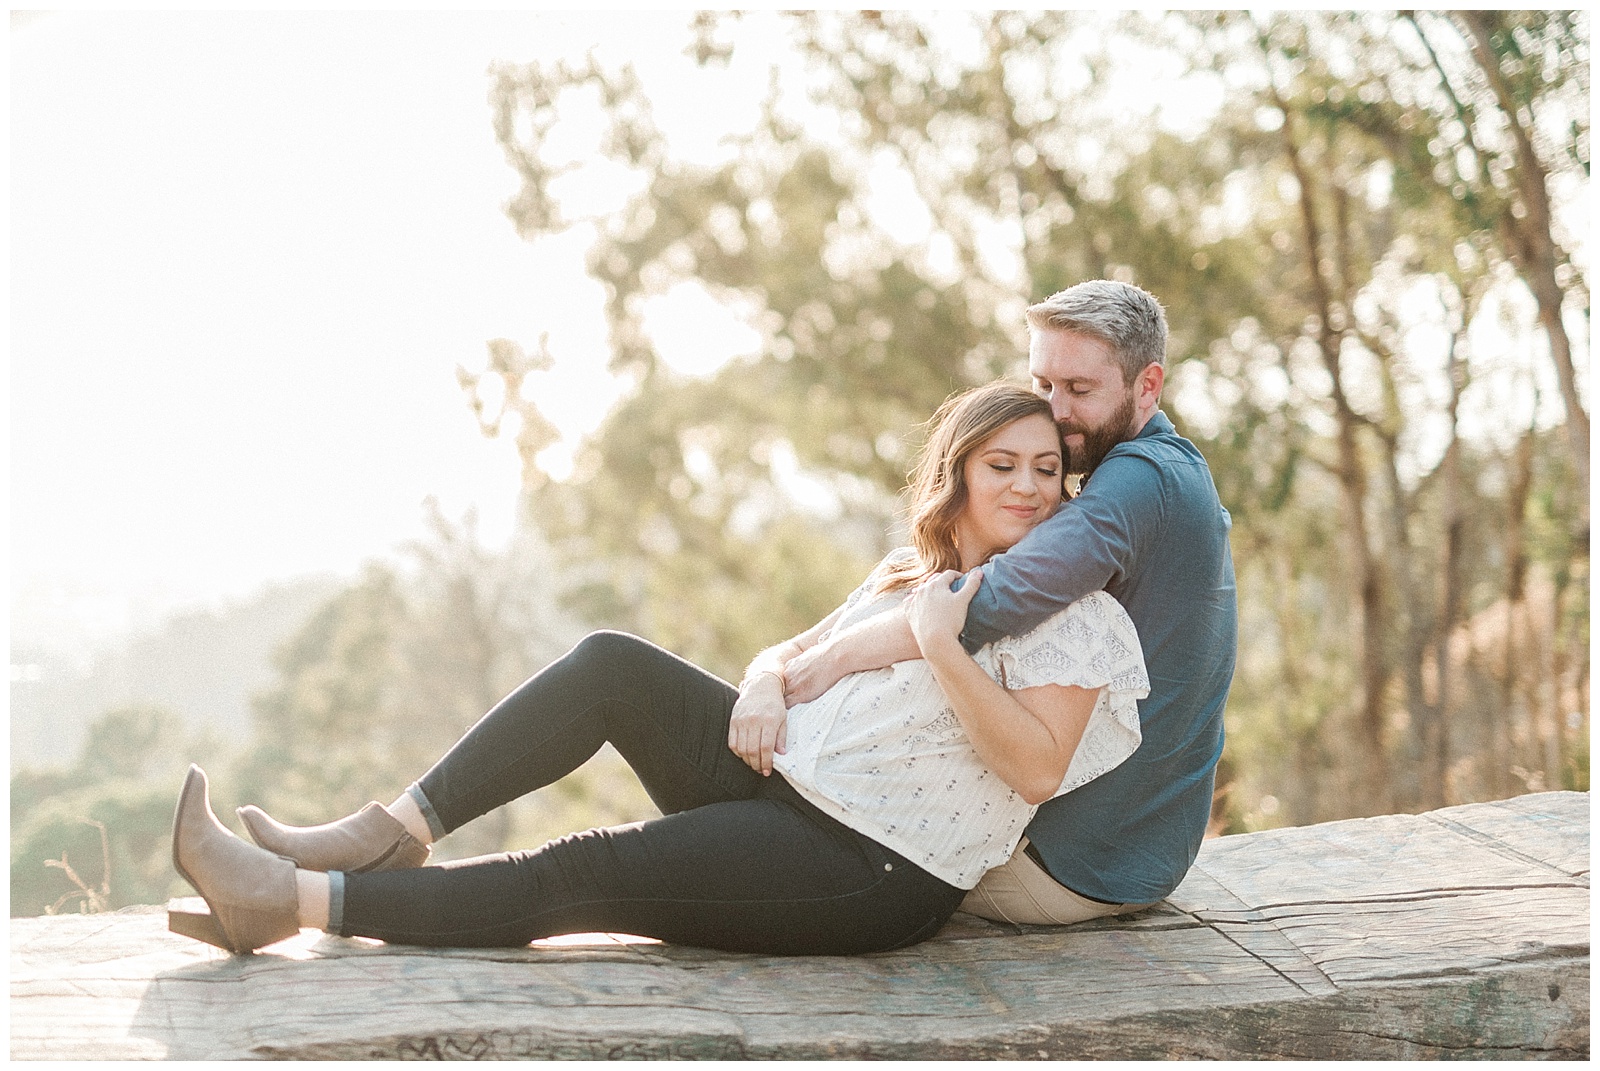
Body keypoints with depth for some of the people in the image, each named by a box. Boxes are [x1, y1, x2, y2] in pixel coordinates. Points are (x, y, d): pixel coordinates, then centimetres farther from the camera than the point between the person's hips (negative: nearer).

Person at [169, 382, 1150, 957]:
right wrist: (763, 684, -4)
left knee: (585, 875, -16)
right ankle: (398, 834, -11)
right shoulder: (911, 570, 15)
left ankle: (297, 902, -17)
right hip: (783, 781, 8)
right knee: (612, 665, -10)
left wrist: (942, 646, -22)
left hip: (874, 871, -8)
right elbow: (796, 650, 20)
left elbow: (1040, 769, -20)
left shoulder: (1071, 612, -7)